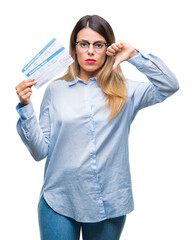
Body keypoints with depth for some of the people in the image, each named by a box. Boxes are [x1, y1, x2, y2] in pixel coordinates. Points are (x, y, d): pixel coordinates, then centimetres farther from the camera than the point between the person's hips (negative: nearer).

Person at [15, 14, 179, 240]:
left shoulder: (124, 91, 3)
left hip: (110, 203, 1)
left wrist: (135, 55, -13)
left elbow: (169, 86, -9)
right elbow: (40, 150, 0)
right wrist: (25, 107, -12)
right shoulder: (55, 90, 2)